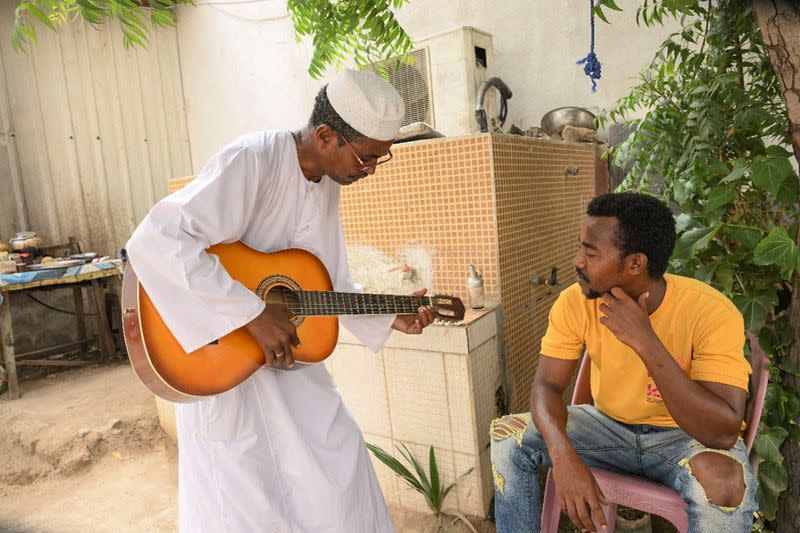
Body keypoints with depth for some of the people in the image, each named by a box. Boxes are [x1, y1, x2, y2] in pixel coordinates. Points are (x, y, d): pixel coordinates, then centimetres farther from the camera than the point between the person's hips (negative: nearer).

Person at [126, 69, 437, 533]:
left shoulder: (329, 182, 3)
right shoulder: (253, 160, -23)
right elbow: (154, 242, -34)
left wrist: (388, 320, 1)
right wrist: (252, 314, -32)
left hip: (292, 358, 7)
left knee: (341, 482, 15)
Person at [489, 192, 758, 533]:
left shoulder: (710, 312, -25)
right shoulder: (575, 302, -15)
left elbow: (724, 433, -31)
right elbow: (547, 385, -14)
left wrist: (645, 340, -38)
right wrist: (563, 454, -34)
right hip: (610, 425, 3)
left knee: (724, 481, -36)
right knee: (507, 436, -13)